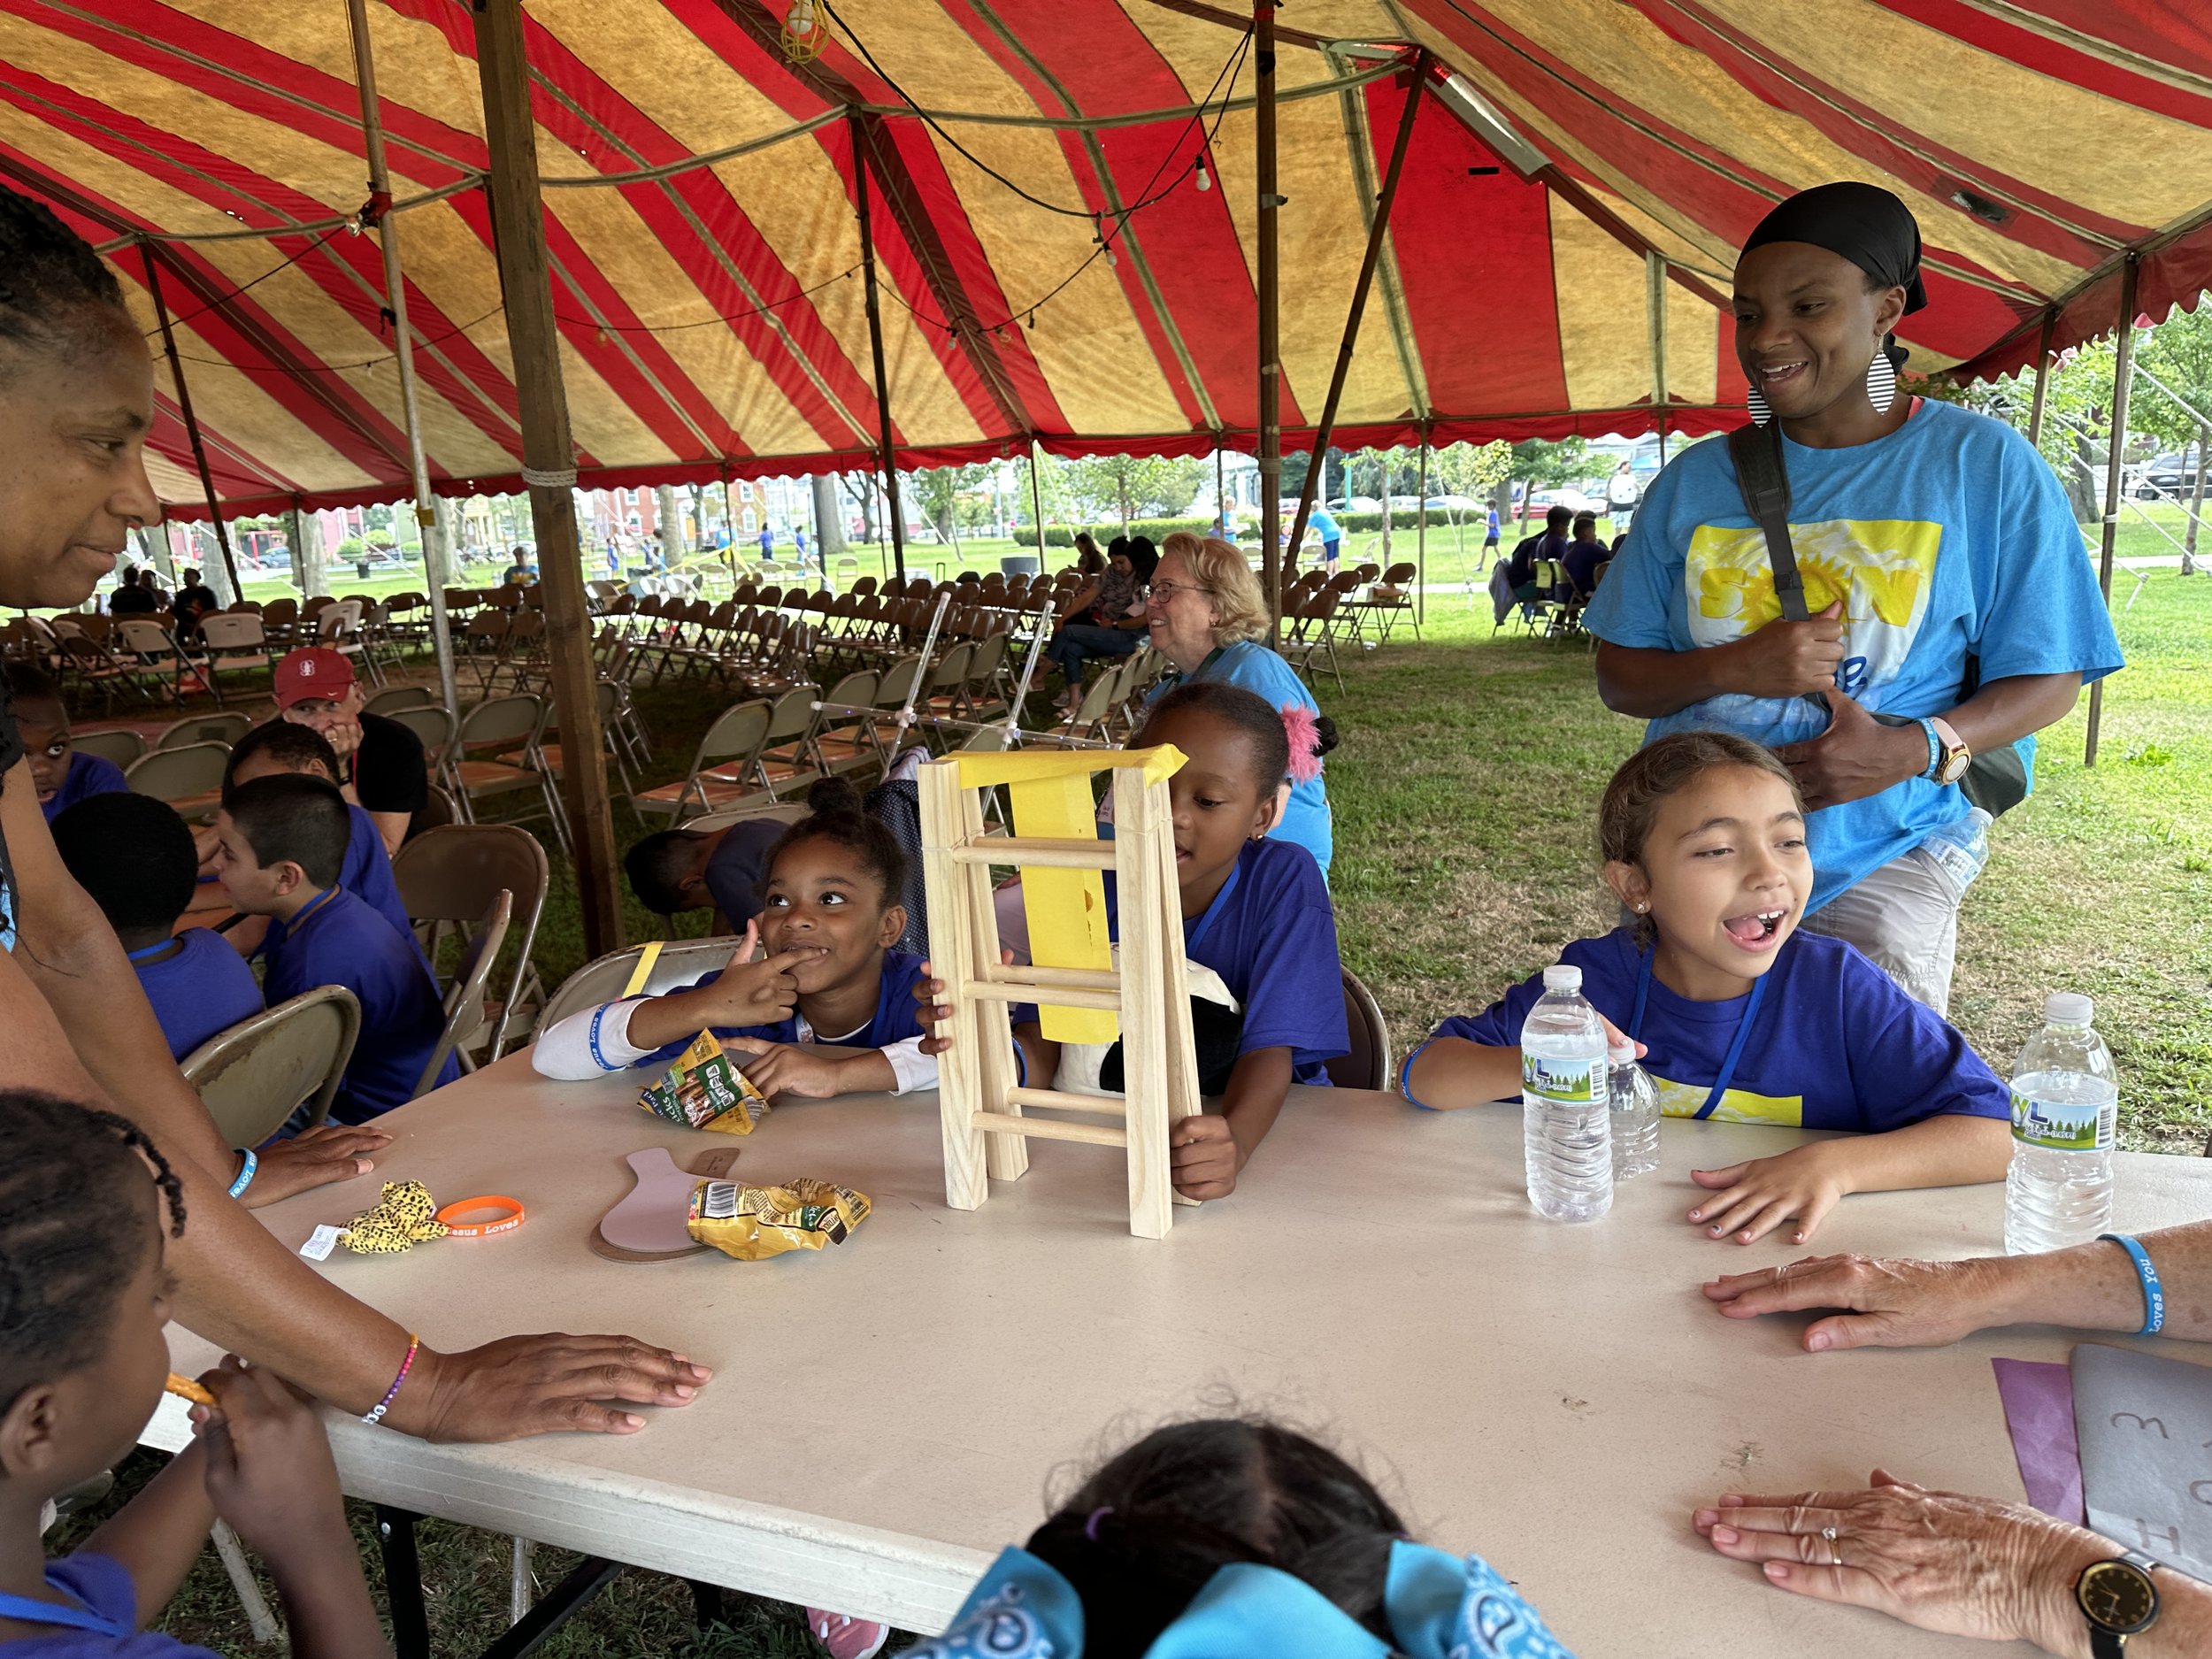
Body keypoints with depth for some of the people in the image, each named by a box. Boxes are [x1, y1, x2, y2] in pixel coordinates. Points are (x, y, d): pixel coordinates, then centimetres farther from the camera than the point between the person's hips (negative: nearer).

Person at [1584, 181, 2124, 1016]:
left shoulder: (1984, 465, 0)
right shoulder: (1695, 480, 6)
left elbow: (2046, 676, 1)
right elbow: (1618, 673, 6)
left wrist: (1918, 749, -19)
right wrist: (1730, 669, -15)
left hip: (1884, 860, -2)